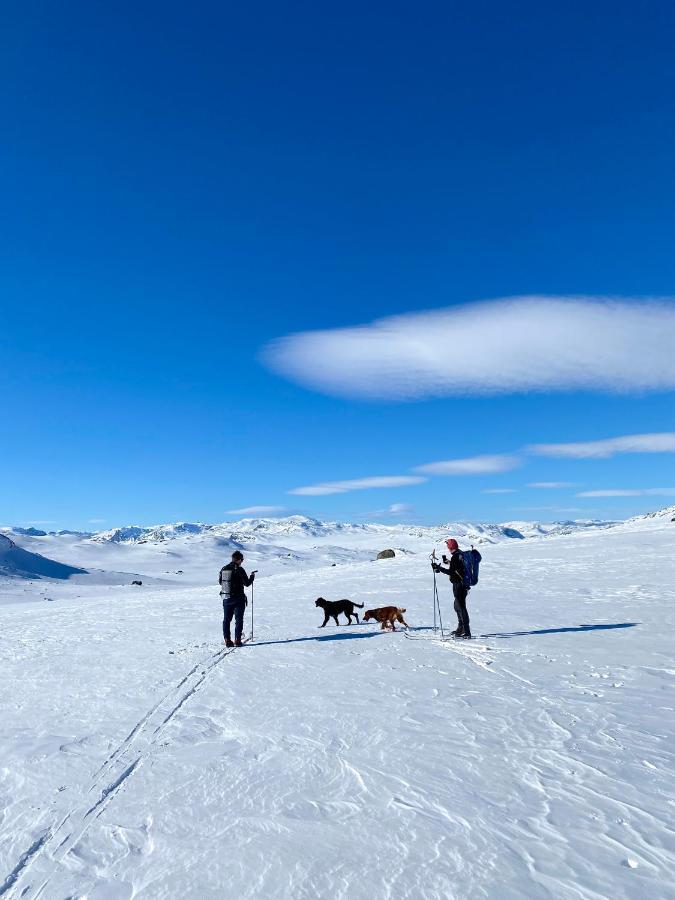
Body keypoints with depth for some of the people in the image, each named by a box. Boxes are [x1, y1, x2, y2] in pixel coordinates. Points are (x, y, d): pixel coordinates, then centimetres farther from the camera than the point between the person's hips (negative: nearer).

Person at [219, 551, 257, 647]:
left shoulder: (223, 569, 4)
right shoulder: (239, 570, -14)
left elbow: (220, 581, 15)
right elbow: (247, 583, -8)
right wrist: (252, 577, 9)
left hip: (226, 598, 5)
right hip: (238, 598, -5)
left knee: (226, 619, 12)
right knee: (239, 619, 4)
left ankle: (227, 640, 9)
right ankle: (237, 640, 0)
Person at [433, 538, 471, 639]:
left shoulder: (455, 557, -19)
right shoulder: (461, 554, 10)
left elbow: (451, 572, -22)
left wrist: (438, 568, -18)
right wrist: (448, 561, 34)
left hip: (458, 584, -10)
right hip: (463, 584, 10)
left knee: (461, 607, -7)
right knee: (457, 606, 20)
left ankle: (466, 632, -5)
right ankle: (461, 628, 30)